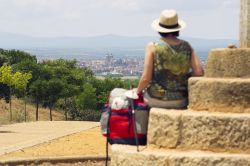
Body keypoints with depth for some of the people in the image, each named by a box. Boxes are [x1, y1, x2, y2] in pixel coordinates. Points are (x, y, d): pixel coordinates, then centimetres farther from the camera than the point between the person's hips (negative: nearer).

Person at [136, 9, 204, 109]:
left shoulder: (153, 47, -13)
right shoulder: (186, 47, -3)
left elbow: (146, 78, -16)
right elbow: (199, 72, -8)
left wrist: (138, 91, 2)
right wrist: (184, 76, 10)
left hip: (156, 100, -2)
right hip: (180, 102, 2)